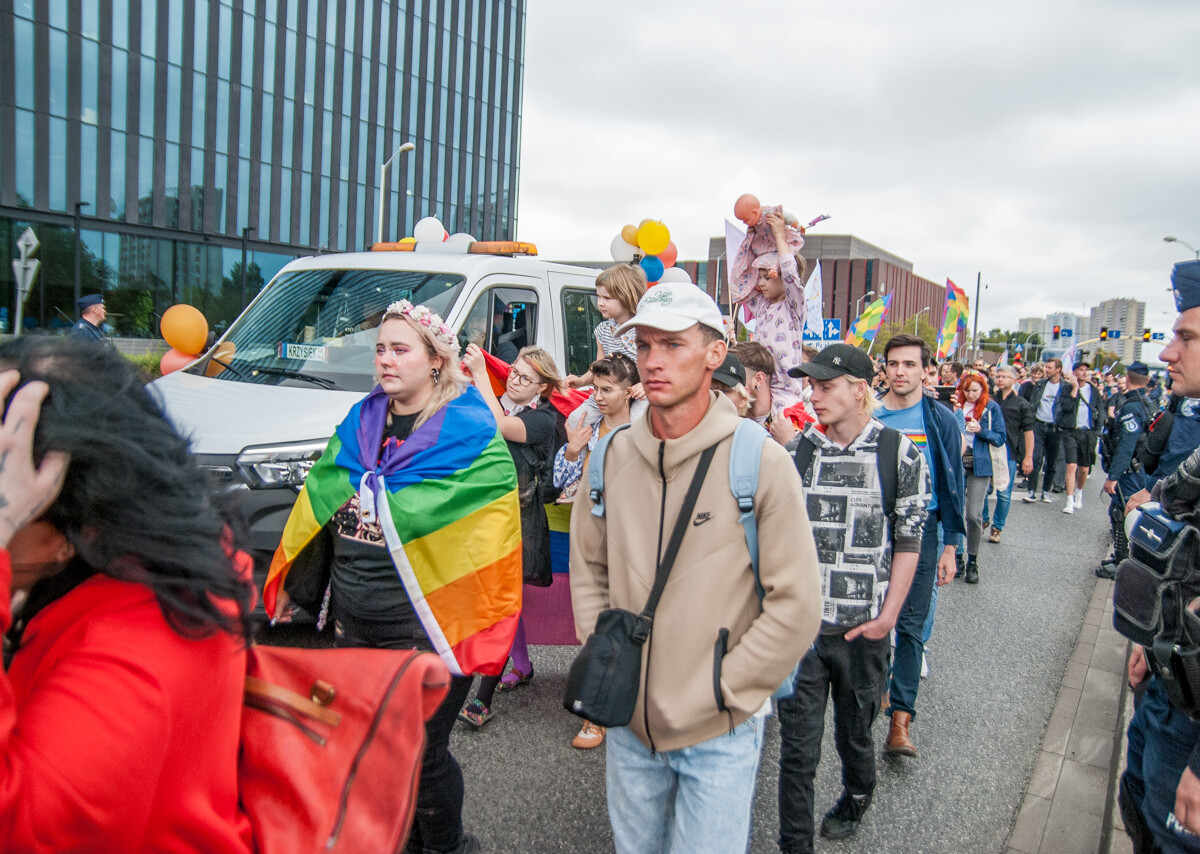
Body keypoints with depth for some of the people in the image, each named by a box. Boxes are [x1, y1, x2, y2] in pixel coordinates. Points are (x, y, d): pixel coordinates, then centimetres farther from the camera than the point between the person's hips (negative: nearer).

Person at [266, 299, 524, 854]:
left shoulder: (469, 432, -9)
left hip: (423, 628, -6)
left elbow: (491, 528, -9)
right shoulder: (359, 422, 8)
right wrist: (285, 584, 18)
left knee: (420, 753, 4)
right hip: (353, 625, 6)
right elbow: (318, 503, 16)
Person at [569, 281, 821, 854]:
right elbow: (588, 569, 9)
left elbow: (796, 607, -14)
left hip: (719, 736, -4)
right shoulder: (613, 456, -2)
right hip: (629, 724, 4)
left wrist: (719, 690, -12)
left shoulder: (760, 461, -15)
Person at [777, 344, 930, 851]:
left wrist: (888, 616, -8)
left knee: (854, 733, 20)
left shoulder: (901, 455, -6)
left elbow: (908, 542, -2)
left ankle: (856, 799, 49)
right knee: (797, 745, 3)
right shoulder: (795, 450, -1)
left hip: (863, 630, -1)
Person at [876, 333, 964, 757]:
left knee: (911, 625, -3)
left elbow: (952, 484, 1)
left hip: (920, 530, -2)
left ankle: (901, 720, -2)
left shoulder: (941, 420, -1)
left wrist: (949, 546, -3)